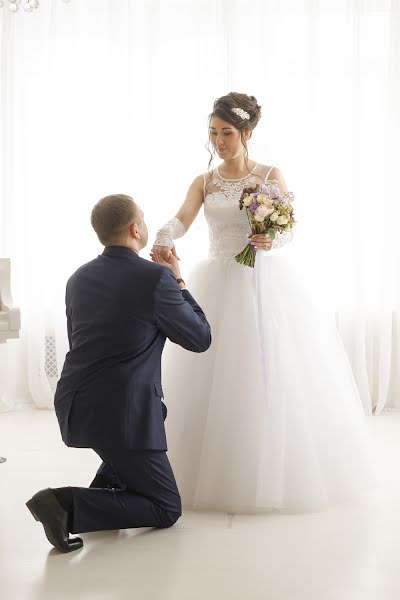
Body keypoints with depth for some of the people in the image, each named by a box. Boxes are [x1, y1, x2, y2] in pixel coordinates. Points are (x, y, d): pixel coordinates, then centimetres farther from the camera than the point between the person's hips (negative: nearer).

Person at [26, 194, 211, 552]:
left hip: (74, 408, 8)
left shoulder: (79, 278, 9)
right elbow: (200, 340, -1)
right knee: (167, 509, 7)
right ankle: (70, 506, -11)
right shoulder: (156, 278, -12)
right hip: (121, 415, -8)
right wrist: (178, 283, 8)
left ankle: (106, 487, 21)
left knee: (155, 408, 37)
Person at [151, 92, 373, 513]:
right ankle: (214, 474, 12)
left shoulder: (271, 175, 3)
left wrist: (271, 242, -25)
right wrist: (163, 241, -31)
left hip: (267, 284, -2)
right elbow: (181, 220, -9)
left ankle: (275, 474, 8)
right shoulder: (204, 182, 9)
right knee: (215, 378, 1)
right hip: (219, 285, 3)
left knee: (270, 375, -4)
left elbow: (288, 230, -2)